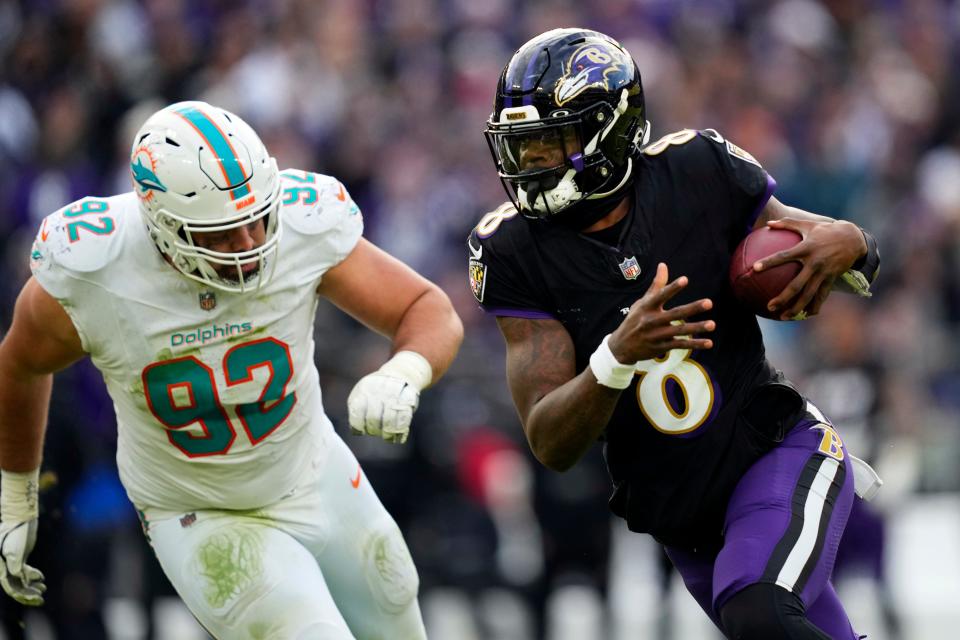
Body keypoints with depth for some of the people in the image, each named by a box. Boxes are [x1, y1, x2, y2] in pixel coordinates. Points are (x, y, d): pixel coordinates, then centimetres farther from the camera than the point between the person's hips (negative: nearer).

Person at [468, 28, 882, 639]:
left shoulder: (696, 172, -13)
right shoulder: (517, 250, -11)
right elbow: (551, 446, -17)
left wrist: (845, 245, -25)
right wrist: (619, 355, -36)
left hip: (777, 448, -3)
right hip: (679, 515, 3)